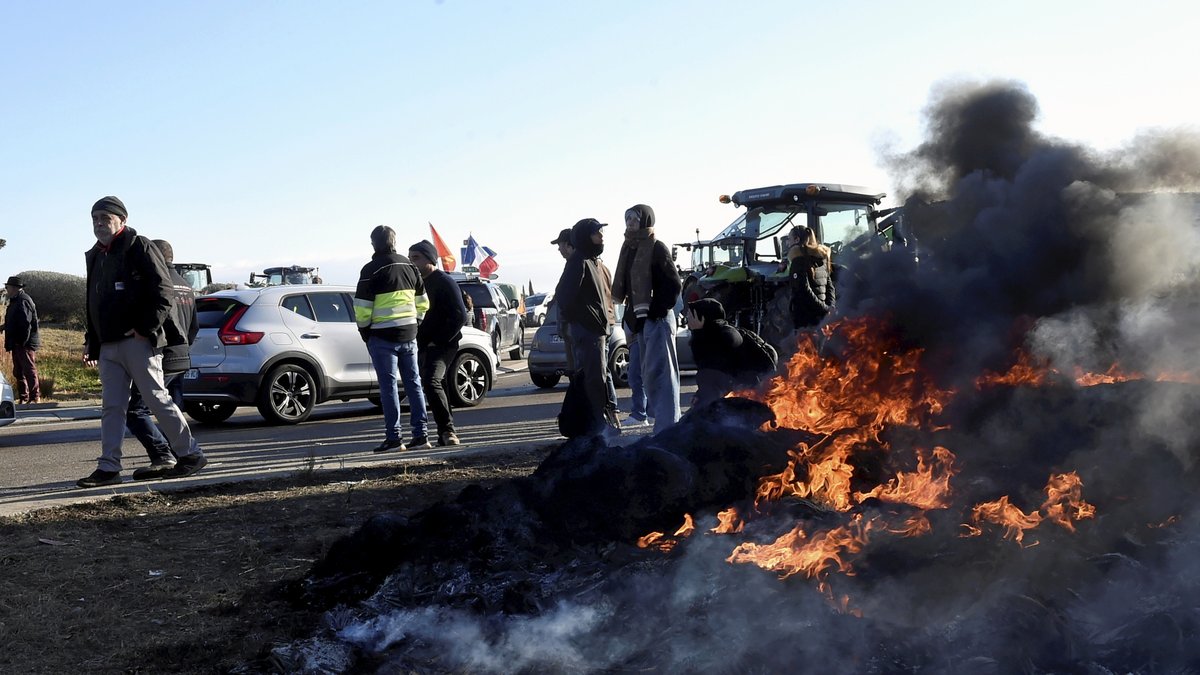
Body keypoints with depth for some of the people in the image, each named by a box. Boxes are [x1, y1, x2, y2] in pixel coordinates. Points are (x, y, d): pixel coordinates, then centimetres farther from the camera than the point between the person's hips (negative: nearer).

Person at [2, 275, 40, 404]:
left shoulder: (23, 301, -17)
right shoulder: (15, 301, 16)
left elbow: (26, 323, -23)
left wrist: (22, 342, -22)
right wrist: (5, 326, 10)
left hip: (25, 344, -11)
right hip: (17, 343, 11)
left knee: (29, 370, -7)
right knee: (18, 372, 14)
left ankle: (35, 397, -4)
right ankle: (23, 397, 20)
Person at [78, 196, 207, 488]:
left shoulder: (139, 247, -5)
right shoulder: (95, 255, 19)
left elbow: (163, 293, -12)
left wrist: (145, 329, -16)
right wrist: (91, 340, 20)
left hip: (137, 342, -8)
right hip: (108, 345, 8)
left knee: (158, 400, -4)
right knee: (111, 407, 6)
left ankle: (190, 454, 7)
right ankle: (108, 468, 7)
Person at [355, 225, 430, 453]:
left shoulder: (371, 270, -9)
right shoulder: (409, 266, 9)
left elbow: (362, 308, -11)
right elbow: (422, 303, 14)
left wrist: (365, 333, 2)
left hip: (382, 337, -5)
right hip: (409, 335, 5)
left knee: (389, 386, -2)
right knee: (413, 383, 9)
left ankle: (393, 437, -2)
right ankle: (420, 434, 9)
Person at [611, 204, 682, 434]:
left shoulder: (657, 249, -9)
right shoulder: (631, 249, 15)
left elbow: (674, 285, -14)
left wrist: (658, 312, -15)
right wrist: (634, 320, 14)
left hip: (657, 320, -9)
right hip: (641, 320, 9)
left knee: (660, 371, -9)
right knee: (648, 372, 12)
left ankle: (667, 427, -9)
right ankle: (659, 416, 21)